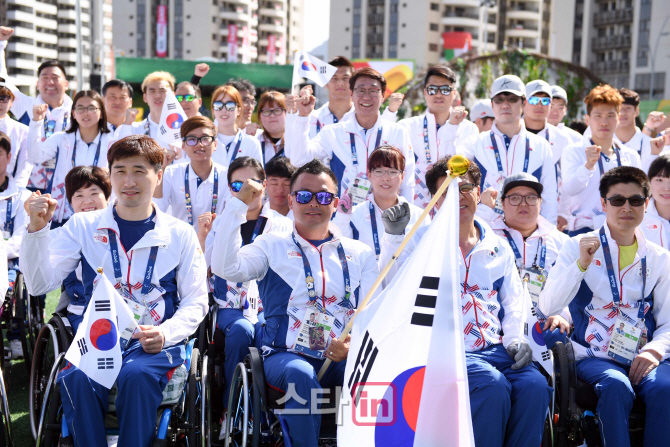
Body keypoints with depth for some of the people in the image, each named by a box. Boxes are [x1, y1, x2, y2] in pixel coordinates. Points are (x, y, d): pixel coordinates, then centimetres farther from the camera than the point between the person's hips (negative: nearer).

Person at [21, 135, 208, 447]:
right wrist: (36, 230, -11)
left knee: (136, 374, -35)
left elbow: (195, 303, 11)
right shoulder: (84, 226, 12)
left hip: (154, 343, -1)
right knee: (77, 379, -33)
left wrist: (165, 334, -9)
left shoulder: (180, 234, 11)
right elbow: (39, 284, 4)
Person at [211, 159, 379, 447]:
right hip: (287, 356, -1)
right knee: (300, 374, -37)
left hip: (345, 358, 2)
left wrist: (354, 345, -11)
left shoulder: (359, 253, 20)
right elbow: (226, 268, -4)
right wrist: (239, 205, -4)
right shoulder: (272, 246, 14)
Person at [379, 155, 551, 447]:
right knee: (493, 385, -31)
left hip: (495, 347, 4)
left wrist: (516, 338, 3)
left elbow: (514, 302, 21)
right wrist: (394, 236, -15)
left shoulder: (498, 248, 20)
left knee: (535, 385, -24)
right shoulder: (422, 241, 10)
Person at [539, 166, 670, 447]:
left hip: (643, 358, 2)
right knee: (616, 386, -35)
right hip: (594, 357, -2)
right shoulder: (578, 247, 6)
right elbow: (547, 308, -5)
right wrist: (581, 264, -15)